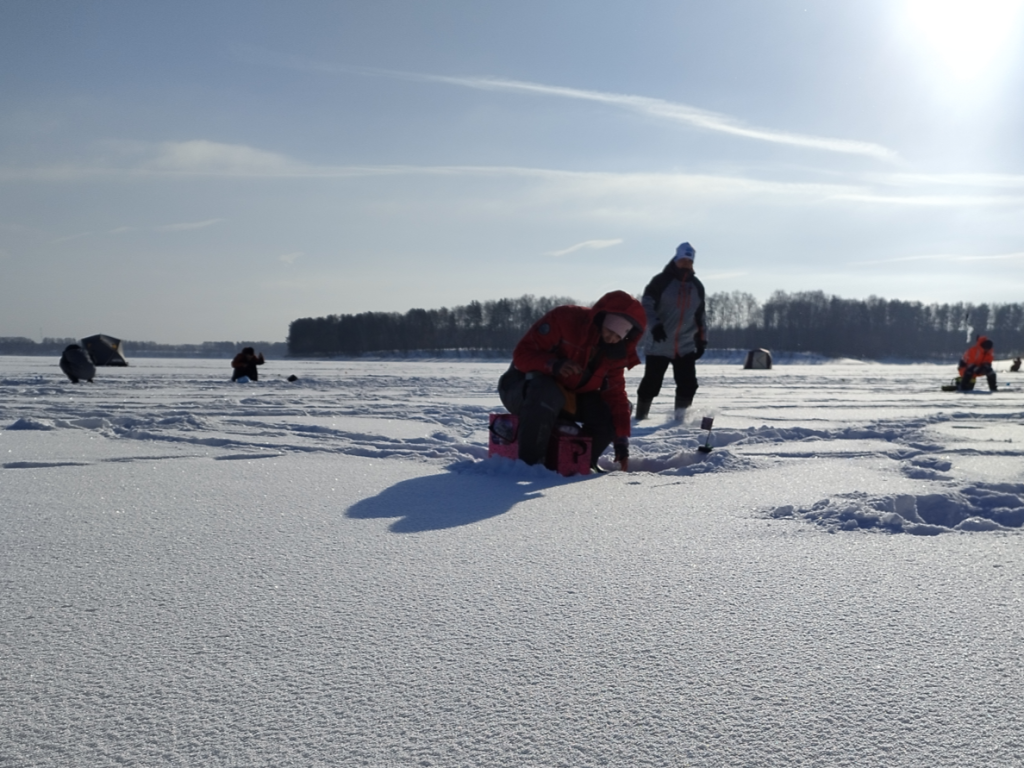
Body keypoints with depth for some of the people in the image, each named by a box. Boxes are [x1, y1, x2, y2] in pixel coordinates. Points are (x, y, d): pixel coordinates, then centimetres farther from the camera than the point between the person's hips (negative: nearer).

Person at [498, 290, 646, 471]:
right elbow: (522, 353, -23)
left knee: (610, 411, -11)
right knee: (547, 395, -40)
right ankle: (528, 464, -33)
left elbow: (616, 395, -3)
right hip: (525, 387, -6)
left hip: (570, 397, 6)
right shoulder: (564, 319, -22)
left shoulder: (616, 353, -3)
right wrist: (553, 365, -42)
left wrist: (622, 441, -13)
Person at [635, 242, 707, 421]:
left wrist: (702, 340, 14)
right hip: (660, 345, -4)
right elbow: (647, 306, -9)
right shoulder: (661, 281, -4)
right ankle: (640, 418, 16)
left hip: (686, 347, 4)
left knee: (688, 385, -5)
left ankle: (679, 419, 8)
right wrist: (655, 325, -25)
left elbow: (700, 316, 20)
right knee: (651, 385, 0)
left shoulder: (697, 286, 12)